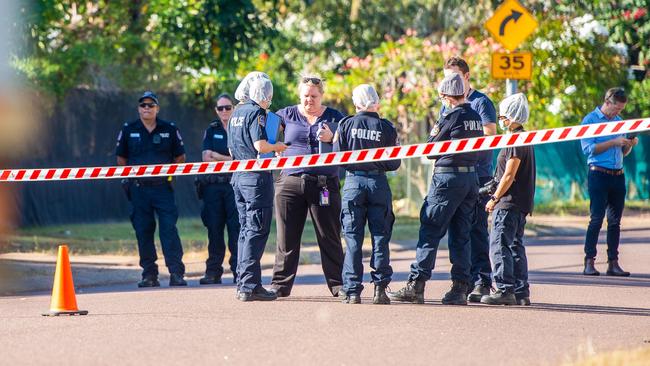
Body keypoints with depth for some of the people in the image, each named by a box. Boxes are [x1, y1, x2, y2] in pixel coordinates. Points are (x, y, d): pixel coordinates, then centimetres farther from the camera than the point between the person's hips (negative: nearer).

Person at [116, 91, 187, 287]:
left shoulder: (169, 129, 5)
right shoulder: (128, 130, 7)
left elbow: (180, 157, 12)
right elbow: (121, 158, 15)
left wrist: (170, 172, 2)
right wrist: (130, 174, 3)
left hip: (163, 187, -1)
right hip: (138, 188, 2)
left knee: (169, 229, -9)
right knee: (143, 232, 3)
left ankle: (176, 273, -10)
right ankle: (149, 274, 9)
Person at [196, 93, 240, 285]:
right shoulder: (212, 130, 14)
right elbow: (206, 157, 4)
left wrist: (217, 156, -6)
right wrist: (230, 159, -6)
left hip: (235, 184, -3)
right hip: (213, 184, 3)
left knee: (236, 228, -8)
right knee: (214, 229, 3)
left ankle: (239, 271, -6)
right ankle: (213, 272, 6)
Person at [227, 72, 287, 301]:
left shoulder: (236, 113, 15)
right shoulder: (256, 112, -11)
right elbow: (260, 145, -20)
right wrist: (277, 147, -3)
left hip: (238, 176, 9)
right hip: (257, 177, -9)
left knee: (245, 229, 14)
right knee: (257, 231, -7)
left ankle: (242, 283, 15)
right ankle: (249, 286, -10)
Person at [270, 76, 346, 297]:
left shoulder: (334, 118, 9)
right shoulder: (287, 115, 11)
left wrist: (332, 138, -12)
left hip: (324, 185, -1)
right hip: (290, 183, 1)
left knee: (329, 238, 2)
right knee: (287, 237, 2)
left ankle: (338, 285, 9)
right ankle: (280, 285, 8)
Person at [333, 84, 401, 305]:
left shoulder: (346, 125, -1)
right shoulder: (386, 128, -1)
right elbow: (394, 164, 0)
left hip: (353, 181, 0)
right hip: (378, 183, 0)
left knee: (353, 238, 3)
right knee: (380, 236, 7)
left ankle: (352, 291, -1)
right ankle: (380, 287, 2)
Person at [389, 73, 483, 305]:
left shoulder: (451, 117, -11)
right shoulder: (475, 117, 10)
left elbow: (429, 148, -5)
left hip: (447, 176, -7)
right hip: (472, 177, 7)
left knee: (430, 232, -5)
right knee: (461, 236, 9)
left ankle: (416, 286, -7)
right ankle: (460, 288, 6)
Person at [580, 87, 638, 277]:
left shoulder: (619, 121, 16)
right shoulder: (590, 120, -2)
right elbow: (588, 149, -12)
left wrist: (630, 144, 1)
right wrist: (614, 142, -15)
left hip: (618, 175, 6)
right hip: (599, 174, -6)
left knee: (615, 221, 5)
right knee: (596, 219, -9)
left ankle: (613, 263, 7)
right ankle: (589, 262, -8)